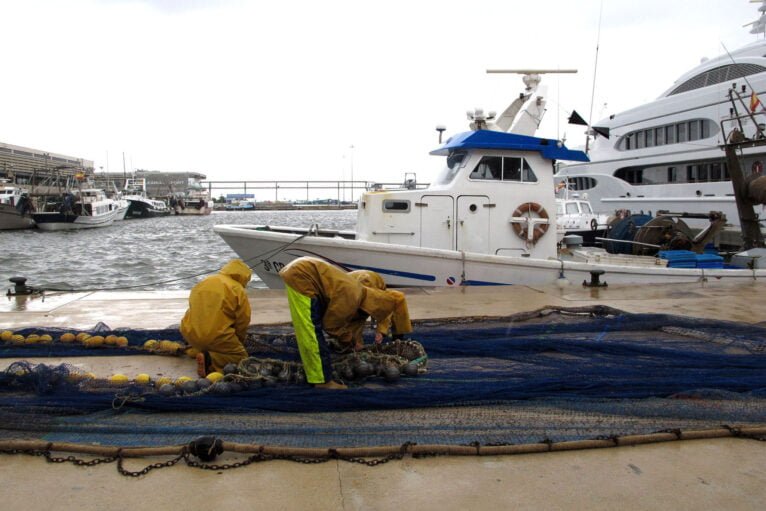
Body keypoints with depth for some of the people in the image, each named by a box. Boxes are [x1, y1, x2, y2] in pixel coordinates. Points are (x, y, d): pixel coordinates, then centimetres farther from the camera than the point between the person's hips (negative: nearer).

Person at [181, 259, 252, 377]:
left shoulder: (203, 283, 15)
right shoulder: (238, 290, -3)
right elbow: (243, 321, -1)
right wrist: (238, 342, 19)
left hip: (190, 334, 7)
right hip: (216, 337, -7)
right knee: (241, 357, 7)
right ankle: (210, 360, -15)